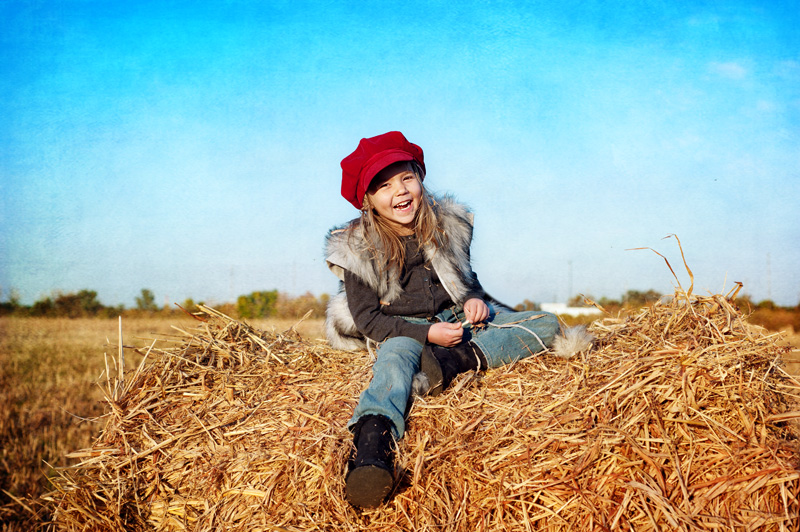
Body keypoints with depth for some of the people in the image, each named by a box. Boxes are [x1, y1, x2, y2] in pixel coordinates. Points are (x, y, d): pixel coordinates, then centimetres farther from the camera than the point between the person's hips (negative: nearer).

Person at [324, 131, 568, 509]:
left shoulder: (448, 224, 0)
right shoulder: (358, 249, -11)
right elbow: (367, 318, -10)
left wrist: (475, 300, -10)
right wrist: (426, 334, -22)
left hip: (458, 319, 5)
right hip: (402, 331, -4)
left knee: (547, 325, -12)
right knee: (395, 358, -40)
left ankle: (452, 361, -32)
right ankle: (372, 442, -70)